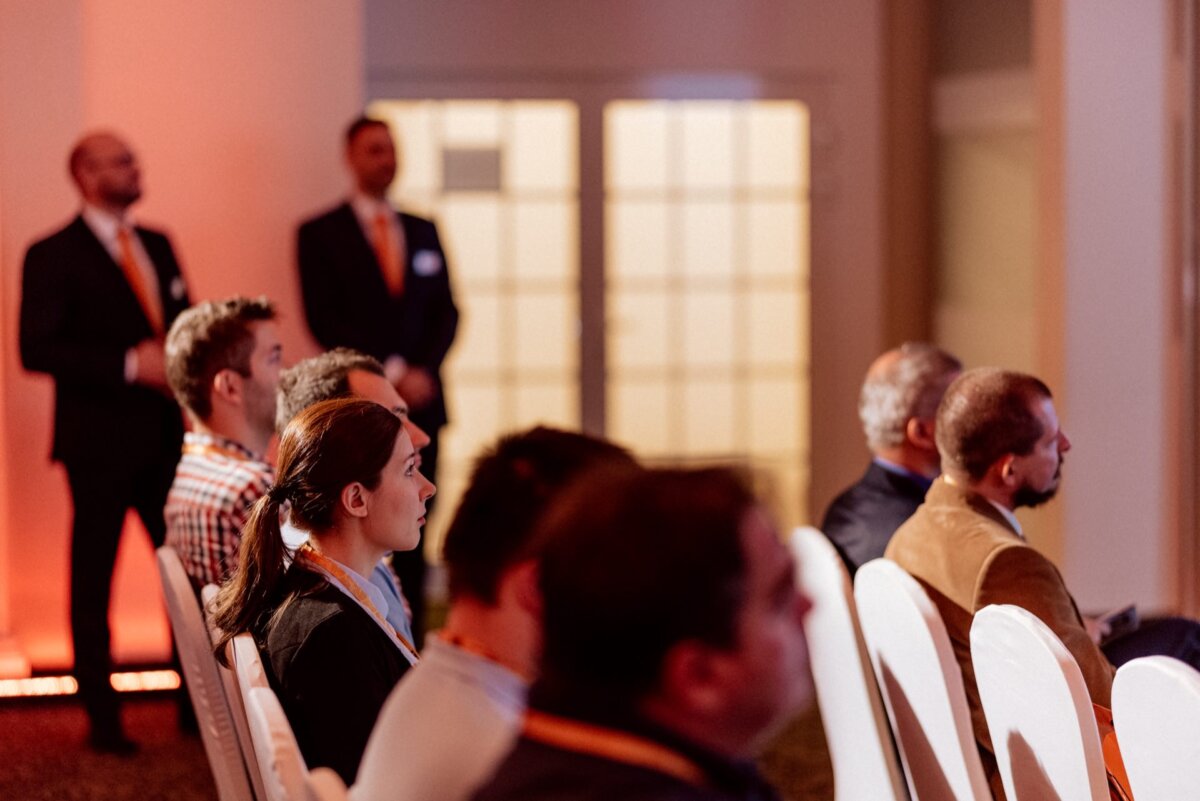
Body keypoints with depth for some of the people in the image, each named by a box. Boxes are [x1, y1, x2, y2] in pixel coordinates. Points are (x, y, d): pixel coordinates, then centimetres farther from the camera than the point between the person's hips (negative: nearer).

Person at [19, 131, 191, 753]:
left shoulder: (157, 246, 14)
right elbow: (37, 349, -14)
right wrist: (129, 365, -20)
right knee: (92, 582, 3)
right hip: (100, 442, -5)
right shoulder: (53, 256, -6)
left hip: (167, 437, 5)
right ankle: (102, 718, 11)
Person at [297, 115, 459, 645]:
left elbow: (446, 312, 12)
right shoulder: (320, 234, 3)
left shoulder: (424, 232, 17)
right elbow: (324, 320, -5)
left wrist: (423, 370, -5)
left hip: (420, 399, 4)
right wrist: (389, 372, -12)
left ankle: (410, 638, 5)